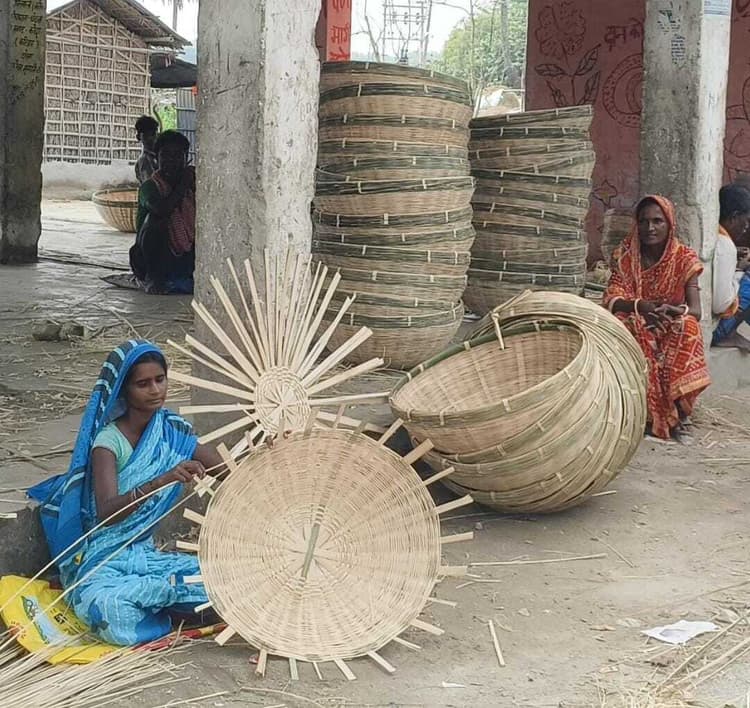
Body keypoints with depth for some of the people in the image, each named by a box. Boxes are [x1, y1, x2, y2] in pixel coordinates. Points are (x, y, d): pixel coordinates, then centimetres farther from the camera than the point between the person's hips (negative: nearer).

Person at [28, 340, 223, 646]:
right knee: (109, 610, -40)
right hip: (102, 560, -4)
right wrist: (162, 481, -45)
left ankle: (144, 594, -5)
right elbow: (107, 513, -31)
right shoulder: (109, 441, -16)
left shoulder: (172, 430, 1)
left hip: (143, 552, 4)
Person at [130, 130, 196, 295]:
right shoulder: (149, 187, -6)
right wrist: (183, 184, -18)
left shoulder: (192, 184, 6)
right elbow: (162, 210, -28)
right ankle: (152, 277, -20)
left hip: (185, 258, 4)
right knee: (154, 219, -29)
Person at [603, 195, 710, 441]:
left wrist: (675, 311, -35)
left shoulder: (684, 258, -4)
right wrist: (639, 306, -34)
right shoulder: (625, 256, -2)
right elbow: (611, 299, -13)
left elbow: (695, 311, -12)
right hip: (635, 328, 0)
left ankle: (678, 412, -20)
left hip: (673, 331, 0)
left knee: (688, 328, -32)